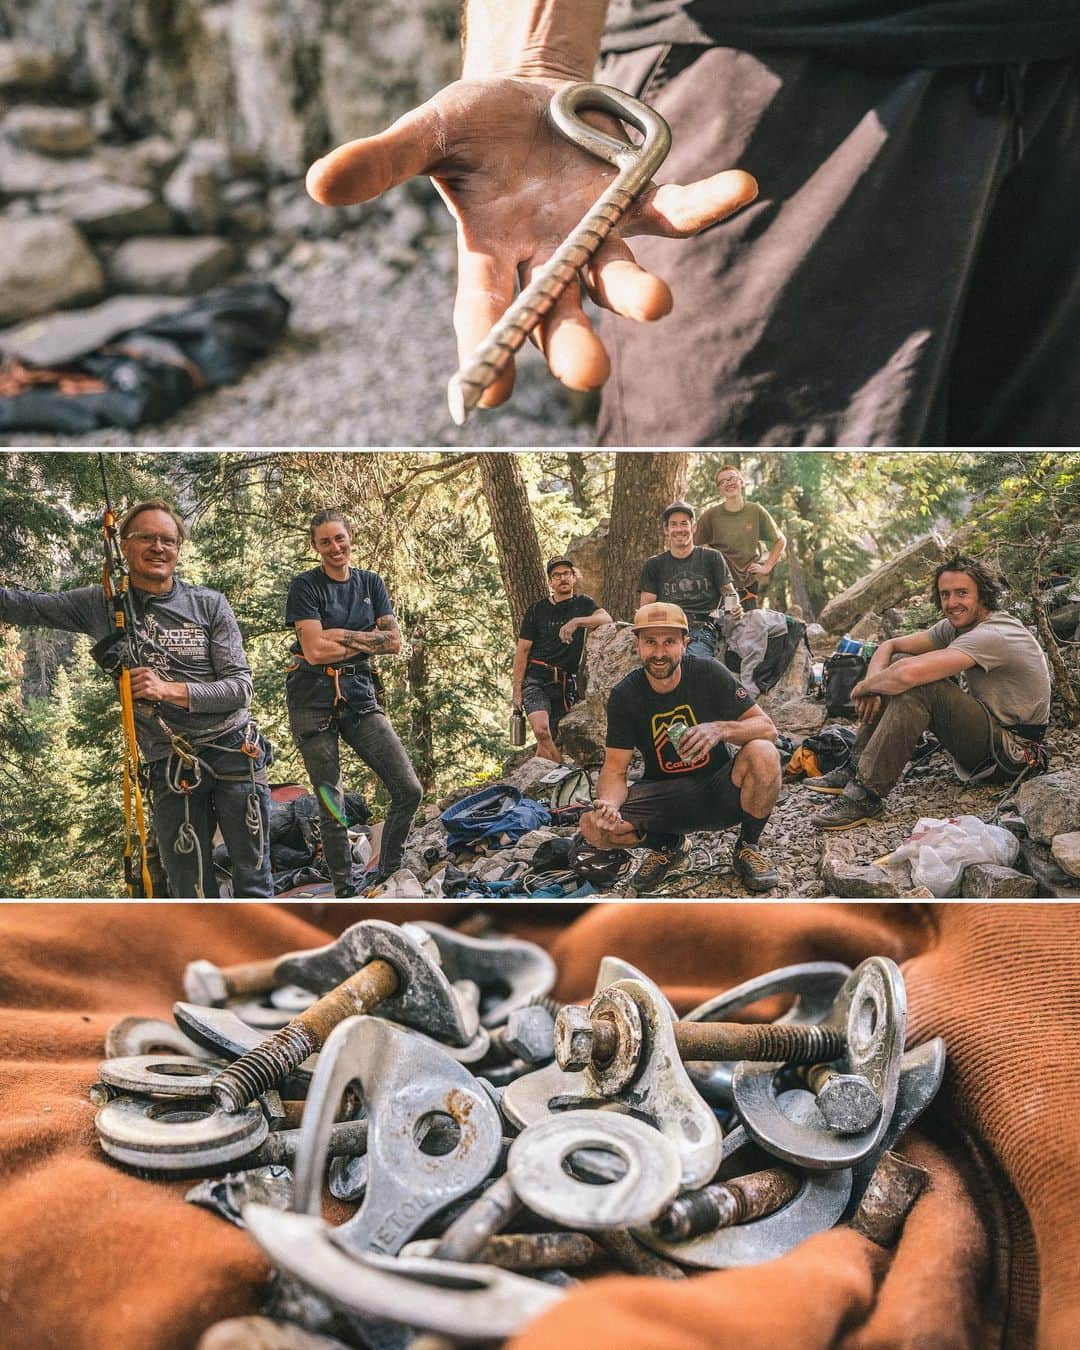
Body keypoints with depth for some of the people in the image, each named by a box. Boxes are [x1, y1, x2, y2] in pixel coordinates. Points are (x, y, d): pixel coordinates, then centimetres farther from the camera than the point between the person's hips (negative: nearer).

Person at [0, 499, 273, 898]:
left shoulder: (209, 604, 0)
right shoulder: (101, 605, 4)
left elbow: (240, 687, -4)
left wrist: (170, 690, -17)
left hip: (232, 751, -1)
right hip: (170, 770, 1)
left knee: (254, 883, 5)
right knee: (191, 894, 4)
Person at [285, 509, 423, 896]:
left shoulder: (370, 582, 10)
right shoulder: (306, 585, -4)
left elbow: (394, 641, 0)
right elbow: (315, 650, -15)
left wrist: (339, 636, -9)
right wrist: (365, 640, -6)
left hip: (359, 695, 4)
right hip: (313, 701, -4)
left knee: (409, 790, -4)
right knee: (332, 807, 0)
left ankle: (384, 876, 13)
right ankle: (345, 891, 14)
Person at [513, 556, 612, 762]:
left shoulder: (583, 604, 8)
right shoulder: (537, 610, 5)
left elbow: (606, 618, -13)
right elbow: (522, 650, 5)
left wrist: (575, 622, -29)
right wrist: (517, 690, -2)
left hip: (565, 683, 2)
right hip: (536, 679, -1)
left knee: (548, 740, 3)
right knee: (541, 730, -23)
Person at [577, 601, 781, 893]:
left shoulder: (709, 673, -13)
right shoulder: (624, 695, -9)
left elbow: (767, 728, -14)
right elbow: (615, 769, -9)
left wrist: (721, 729, -35)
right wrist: (608, 804, -33)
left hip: (719, 792, -1)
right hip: (664, 796, 2)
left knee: (762, 754, -33)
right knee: (593, 825, -24)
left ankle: (747, 847, -4)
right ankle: (668, 847, 10)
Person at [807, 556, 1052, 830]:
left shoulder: (991, 637, -25)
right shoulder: (955, 626, 4)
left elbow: (908, 675, -36)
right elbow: (890, 646, 8)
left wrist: (864, 687, -17)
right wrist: (872, 687, -13)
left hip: (1014, 750, -9)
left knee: (917, 686, -29)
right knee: (895, 664, 3)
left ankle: (866, 794, -27)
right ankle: (856, 769, -1)